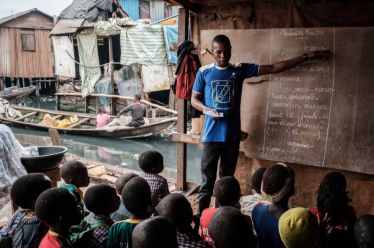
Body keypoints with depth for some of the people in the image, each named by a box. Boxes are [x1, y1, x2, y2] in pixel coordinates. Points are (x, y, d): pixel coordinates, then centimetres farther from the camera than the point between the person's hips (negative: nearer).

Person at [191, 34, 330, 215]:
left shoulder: (240, 70, 3)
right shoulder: (204, 72, 0)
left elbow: (273, 68, 4)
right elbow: (194, 99, 6)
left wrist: (306, 57, 3)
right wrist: (207, 110, -16)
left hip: (232, 135, 2)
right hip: (211, 135, -1)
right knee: (207, 181, 3)